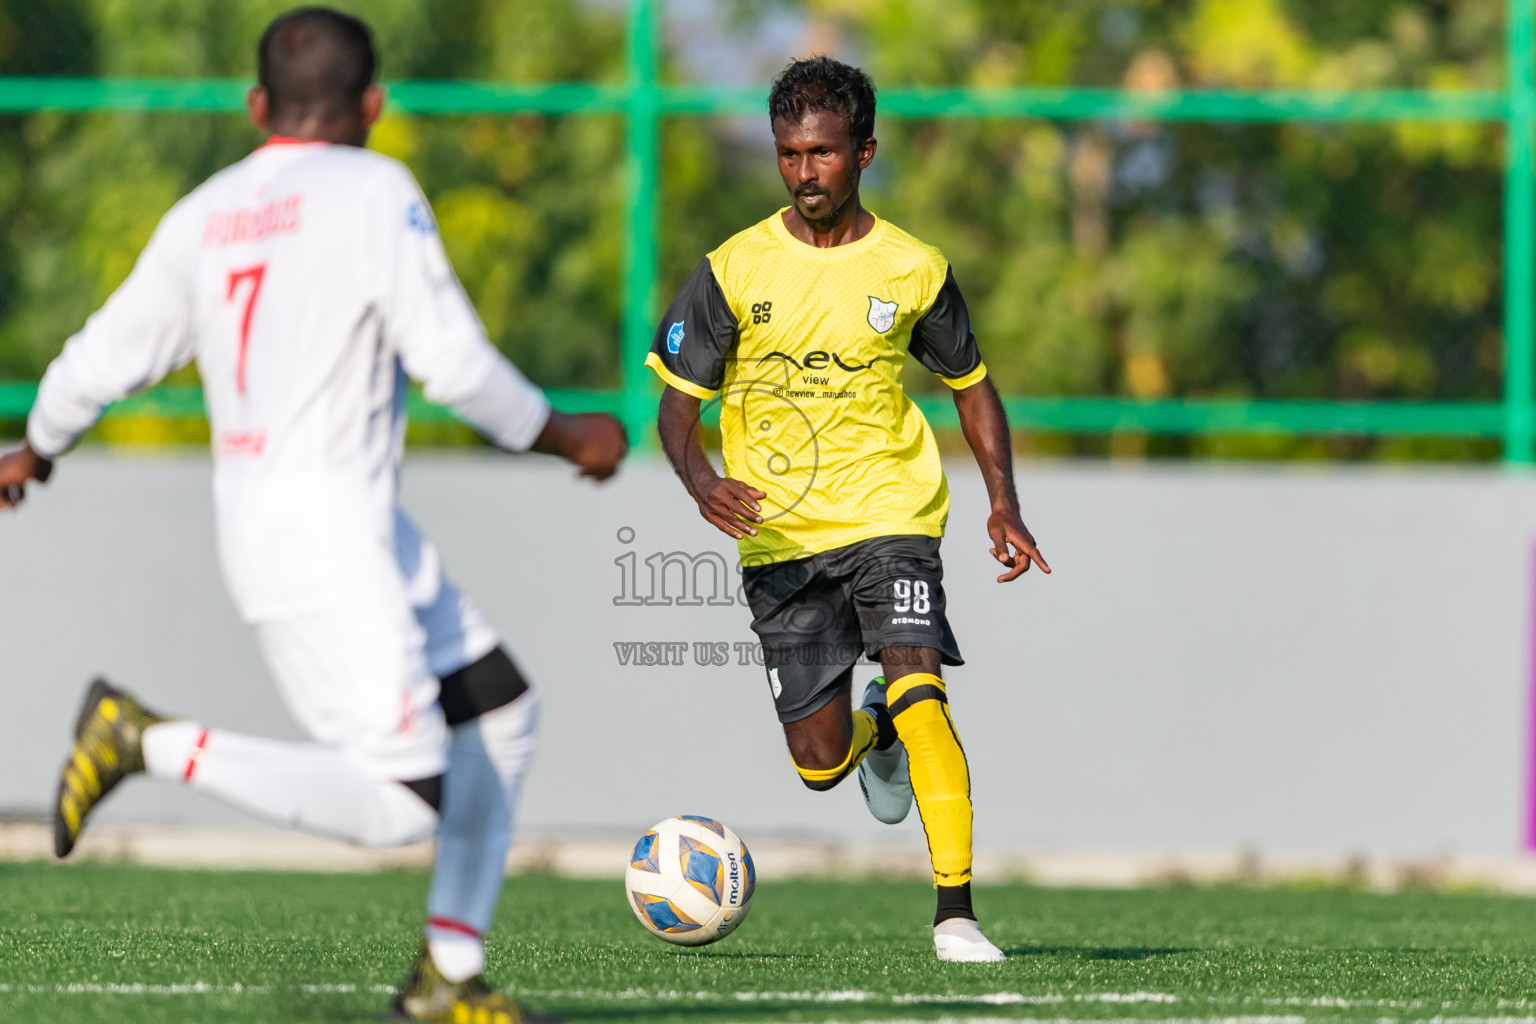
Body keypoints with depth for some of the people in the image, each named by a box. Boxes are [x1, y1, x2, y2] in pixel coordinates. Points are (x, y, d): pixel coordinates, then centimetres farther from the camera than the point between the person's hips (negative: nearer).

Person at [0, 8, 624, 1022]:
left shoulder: (202, 215, 11)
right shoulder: (375, 191, -9)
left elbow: (104, 361, 12)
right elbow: (453, 362, -14)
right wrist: (562, 435, 1)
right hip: (325, 534, -9)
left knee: (501, 713, 17)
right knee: (401, 804, -13)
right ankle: (155, 745, -12)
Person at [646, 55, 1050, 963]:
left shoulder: (913, 269, -1)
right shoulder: (735, 270, -3)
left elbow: (971, 383, 13)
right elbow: (678, 401, 0)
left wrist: (1005, 504, 1)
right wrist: (702, 483, -21)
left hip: (889, 514, -1)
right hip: (777, 533, 1)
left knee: (919, 694, -24)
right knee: (820, 765, 2)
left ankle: (956, 915, -21)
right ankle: (874, 732, 41)